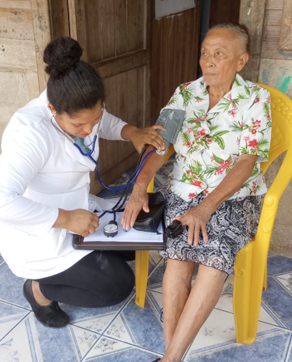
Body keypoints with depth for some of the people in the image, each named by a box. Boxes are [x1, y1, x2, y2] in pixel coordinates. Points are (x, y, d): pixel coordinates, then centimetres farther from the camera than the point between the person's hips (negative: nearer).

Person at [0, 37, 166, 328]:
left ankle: (56, 274, 19)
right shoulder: (32, 131, -33)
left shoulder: (81, 110, -9)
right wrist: (65, 218, -35)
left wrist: (133, 133, -8)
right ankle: (40, 288, 11)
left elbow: (107, 124, 13)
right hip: (38, 235, -8)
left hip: (76, 209, 8)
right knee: (119, 285, -10)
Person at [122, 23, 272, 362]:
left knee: (215, 253, -31)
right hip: (183, 192, 2)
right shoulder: (184, 94, 6)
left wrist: (205, 208, -22)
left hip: (234, 196, -2)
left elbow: (246, 163, -11)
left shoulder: (255, 99, -3)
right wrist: (140, 187, -20)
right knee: (178, 258, -26)